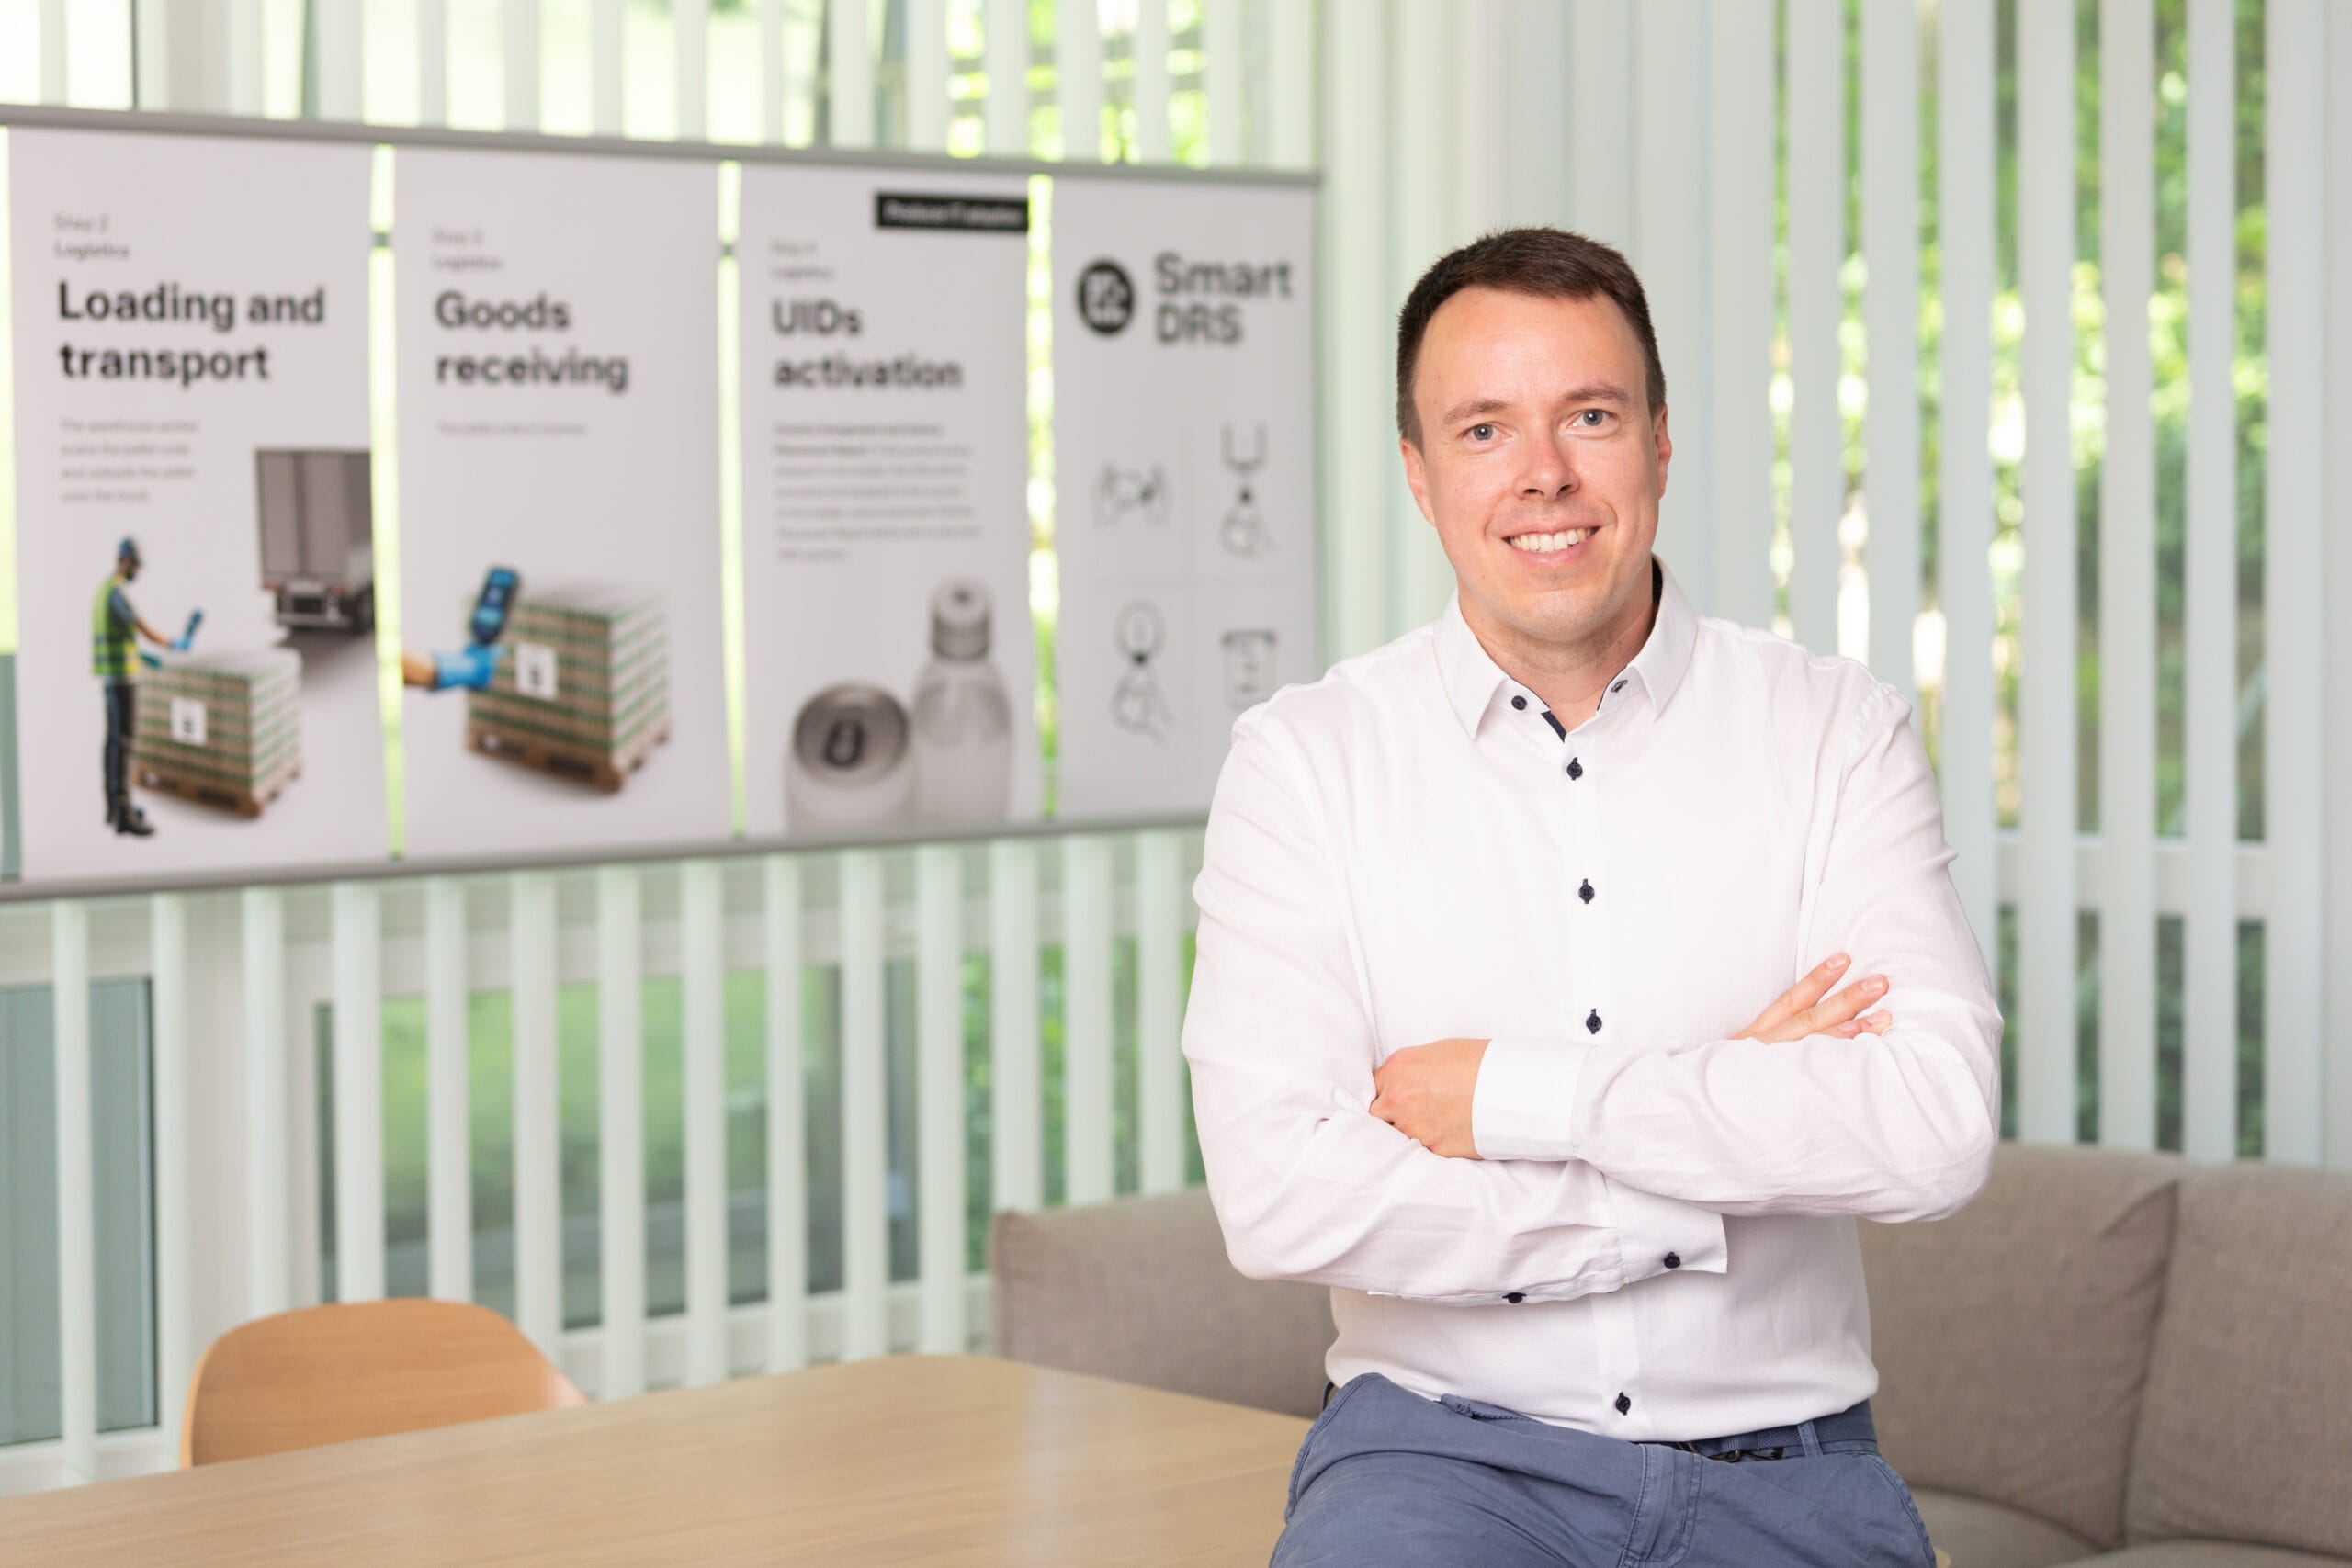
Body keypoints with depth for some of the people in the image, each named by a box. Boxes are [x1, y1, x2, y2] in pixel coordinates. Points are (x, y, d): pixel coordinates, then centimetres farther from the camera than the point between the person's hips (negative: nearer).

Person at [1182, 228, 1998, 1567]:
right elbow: (1280, 1198, -12)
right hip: (1443, 1444, -2)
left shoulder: (1837, 732, 3)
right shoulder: (1306, 757, 0)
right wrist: (1721, 1159, -10)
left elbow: (1939, 1131, -12)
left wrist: (1512, 1096, -13)